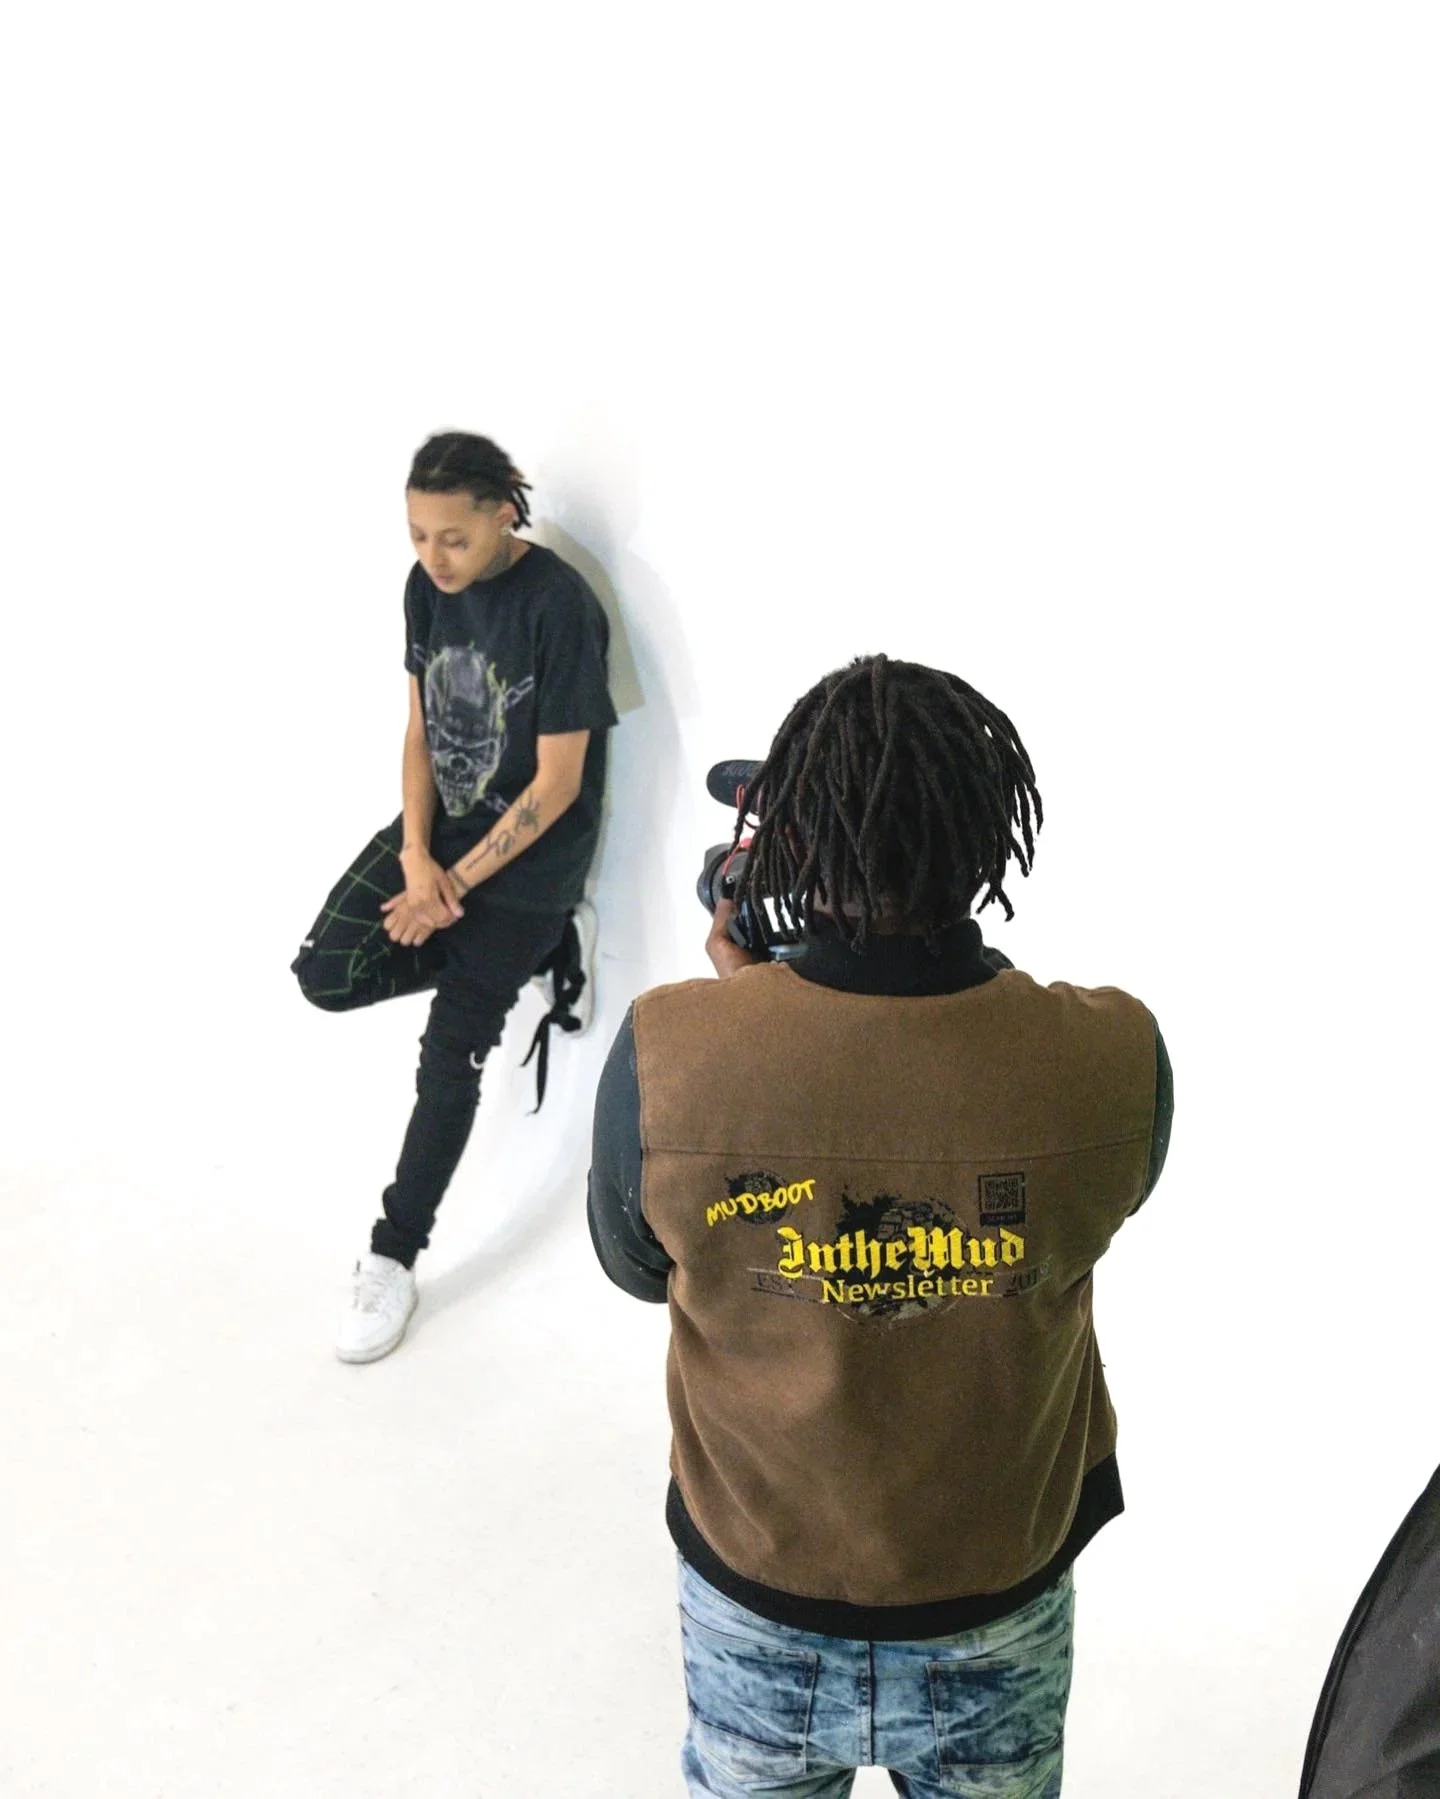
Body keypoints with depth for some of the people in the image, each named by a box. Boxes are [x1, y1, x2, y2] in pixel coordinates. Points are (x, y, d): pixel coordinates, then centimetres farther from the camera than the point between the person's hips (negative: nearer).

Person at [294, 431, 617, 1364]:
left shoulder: (559, 606, -23)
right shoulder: (429, 584, -2)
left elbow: (557, 783, -21)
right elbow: (420, 728, 4)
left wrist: (456, 883, -16)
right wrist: (415, 855, -10)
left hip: (527, 853, -7)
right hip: (438, 826, 7)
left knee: (450, 1056, -2)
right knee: (327, 974, -8)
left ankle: (392, 1258, 16)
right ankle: (540, 944, 9)